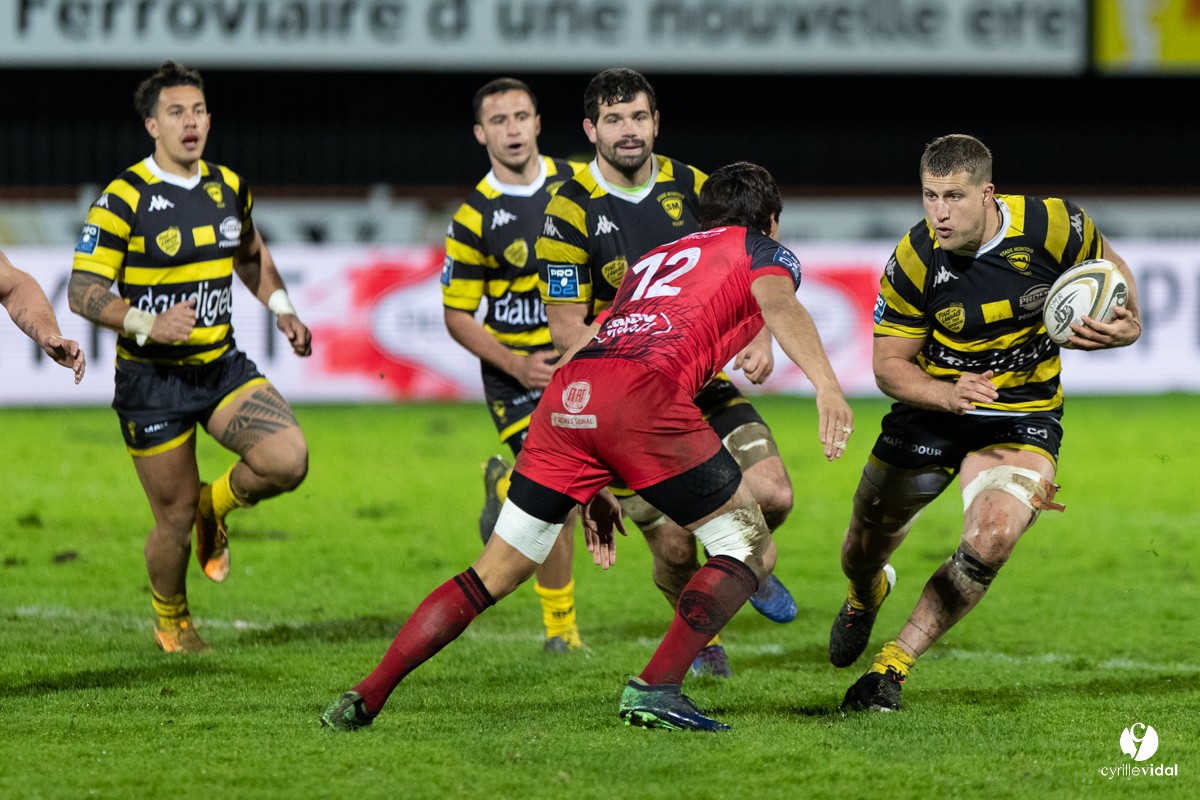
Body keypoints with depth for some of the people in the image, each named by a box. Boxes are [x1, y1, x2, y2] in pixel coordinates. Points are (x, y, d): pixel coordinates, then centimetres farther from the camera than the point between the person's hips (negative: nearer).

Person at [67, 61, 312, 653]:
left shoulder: (228, 187, 5)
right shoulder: (123, 199, -13)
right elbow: (83, 292, -14)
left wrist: (281, 308, 10)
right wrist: (148, 325, -28)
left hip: (222, 368, 5)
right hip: (153, 380, -4)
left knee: (287, 459, -20)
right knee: (175, 520, 1)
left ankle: (216, 506, 14)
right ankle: (171, 623, 32)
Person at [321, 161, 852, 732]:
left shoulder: (652, 260, 40)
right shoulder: (764, 251, 22)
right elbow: (778, 303, -3)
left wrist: (591, 487, 40)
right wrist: (826, 383, -19)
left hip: (567, 392, 6)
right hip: (647, 391, -6)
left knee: (494, 574, 15)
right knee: (747, 550, 9)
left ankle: (365, 696, 9)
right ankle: (654, 689, -6)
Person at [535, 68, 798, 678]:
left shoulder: (691, 187, 1)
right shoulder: (571, 212, -12)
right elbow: (567, 329, -12)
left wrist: (757, 339, -10)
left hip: (709, 381, 3)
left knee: (773, 495, -17)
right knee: (674, 547, -9)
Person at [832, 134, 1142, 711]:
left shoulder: (1051, 226, -20)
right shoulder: (914, 261, -20)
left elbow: (1109, 269, 3)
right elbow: (889, 366, -12)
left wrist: (1126, 324, -18)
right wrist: (950, 395, -31)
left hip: (1024, 415, -1)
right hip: (931, 408, 1)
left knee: (989, 543, -26)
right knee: (863, 553, 11)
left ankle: (895, 663, -8)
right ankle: (865, 597, 52)